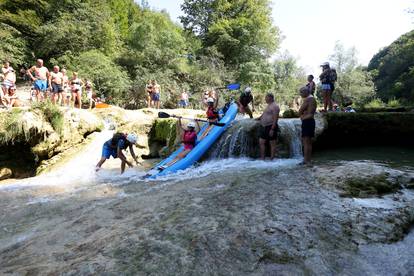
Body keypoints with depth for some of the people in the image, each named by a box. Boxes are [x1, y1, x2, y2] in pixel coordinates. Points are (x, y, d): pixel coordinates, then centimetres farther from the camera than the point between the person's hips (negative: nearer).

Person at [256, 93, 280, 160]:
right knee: (261, 142, 7)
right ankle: (262, 158, 13)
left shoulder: (274, 106, -10)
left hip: (270, 127, -9)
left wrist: (272, 129, -23)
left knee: (272, 144, 0)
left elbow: (275, 118, -18)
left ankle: (271, 159, 5)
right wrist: (259, 118, 11)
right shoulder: (268, 106, 19)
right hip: (264, 127, 9)